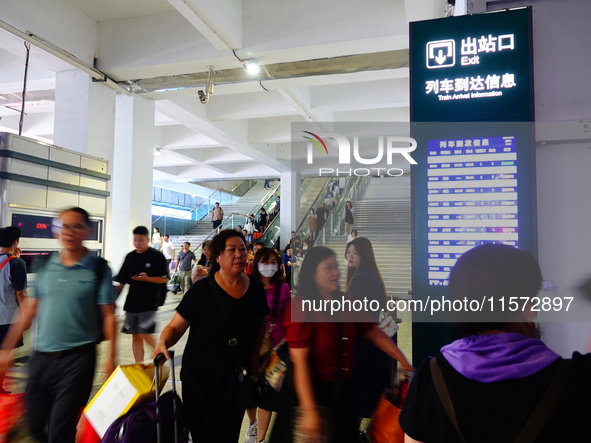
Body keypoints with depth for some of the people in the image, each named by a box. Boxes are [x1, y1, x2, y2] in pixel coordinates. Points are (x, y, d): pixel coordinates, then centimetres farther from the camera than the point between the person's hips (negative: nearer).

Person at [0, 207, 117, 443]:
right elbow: (29, 310, 10)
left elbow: (108, 315, -7)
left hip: (78, 357, -4)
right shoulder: (45, 266, 4)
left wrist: (111, 356, -11)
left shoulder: (99, 269, -8)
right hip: (41, 356, 5)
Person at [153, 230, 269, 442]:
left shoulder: (256, 288, -2)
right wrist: (163, 343, -32)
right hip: (200, 382, -4)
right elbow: (175, 326, -12)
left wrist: (253, 357, 5)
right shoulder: (202, 289, -15)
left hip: (236, 382, 4)